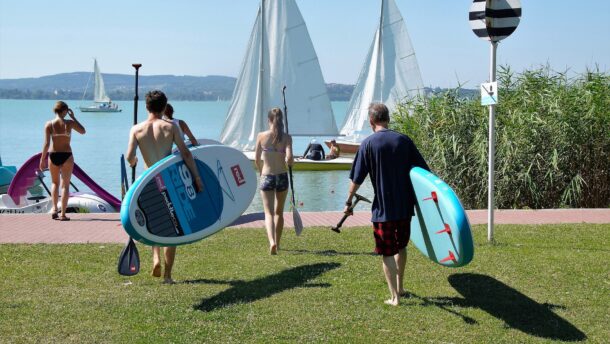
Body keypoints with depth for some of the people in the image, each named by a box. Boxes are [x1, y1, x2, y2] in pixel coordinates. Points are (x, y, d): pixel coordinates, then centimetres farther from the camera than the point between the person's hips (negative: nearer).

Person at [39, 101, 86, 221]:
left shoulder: (49, 124, -5)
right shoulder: (69, 123, -7)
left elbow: (46, 143, -8)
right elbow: (83, 131, 10)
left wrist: (42, 159, -1)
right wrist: (73, 117, 11)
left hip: (53, 155, 2)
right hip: (67, 156, -1)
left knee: (54, 183, 22)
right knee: (65, 185, 5)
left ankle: (54, 208, 8)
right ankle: (63, 214, 2)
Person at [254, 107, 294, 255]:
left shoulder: (261, 136, -4)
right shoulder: (286, 137, -6)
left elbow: (257, 160, 1)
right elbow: (289, 157, -17)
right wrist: (289, 163, 7)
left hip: (267, 177, -1)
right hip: (282, 176, 1)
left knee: (269, 213, -1)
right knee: (279, 212, 18)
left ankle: (272, 242, -24)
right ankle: (277, 244, 28)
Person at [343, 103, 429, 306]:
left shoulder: (368, 144, -9)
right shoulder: (404, 140, 1)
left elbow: (357, 179, -7)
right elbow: (424, 171, 2)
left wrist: (349, 201, 7)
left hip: (383, 209, -4)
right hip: (405, 206, 4)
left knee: (387, 253, 5)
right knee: (401, 247, 23)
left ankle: (394, 297, 7)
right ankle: (399, 287, 36)